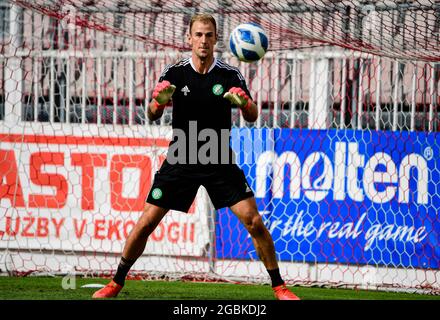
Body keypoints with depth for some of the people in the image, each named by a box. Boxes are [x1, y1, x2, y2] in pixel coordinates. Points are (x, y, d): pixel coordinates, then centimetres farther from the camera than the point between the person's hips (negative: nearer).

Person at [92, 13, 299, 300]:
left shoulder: (230, 75, -3)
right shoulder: (175, 73, -3)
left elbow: (252, 117, -8)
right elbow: (152, 116, -10)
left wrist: (244, 102, -31)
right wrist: (159, 100, -33)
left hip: (220, 162, 0)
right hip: (181, 159, 0)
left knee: (254, 221, -10)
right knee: (147, 223, -3)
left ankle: (279, 287, 2)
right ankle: (116, 283, 13)